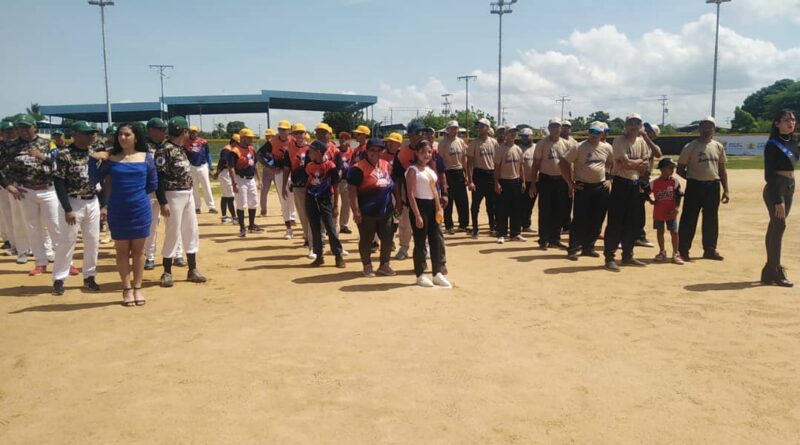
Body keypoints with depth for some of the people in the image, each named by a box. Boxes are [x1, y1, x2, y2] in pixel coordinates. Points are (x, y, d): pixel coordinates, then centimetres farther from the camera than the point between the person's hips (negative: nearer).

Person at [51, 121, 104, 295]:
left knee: (93, 242, 8)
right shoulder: (64, 154, -10)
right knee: (67, 242, -1)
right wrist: (68, 209, -17)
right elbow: (59, 183, -12)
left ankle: (89, 276, 21)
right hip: (72, 203, -5)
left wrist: (103, 205, 8)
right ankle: (59, 279, 10)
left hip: (93, 203, 5)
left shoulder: (95, 153, 7)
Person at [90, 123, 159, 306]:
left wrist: (136, 192, 3)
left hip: (140, 209, 0)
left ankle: (137, 288, 18)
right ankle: (127, 289, 14)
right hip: (117, 210, 0)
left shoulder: (146, 157, 1)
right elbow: (94, 179, 0)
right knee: (122, 250, 6)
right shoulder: (110, 158, 1)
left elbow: (153, 184, 6)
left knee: (138, 249, 8)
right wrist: (94, 160, -11)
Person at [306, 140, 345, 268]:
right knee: (315, 230, 8)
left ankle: (339, 256, 3)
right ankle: (319, 256, 17)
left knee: (331, 229, -4)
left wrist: (335, 206, -6)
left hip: (325, 200, -5)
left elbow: (335, 187, -6)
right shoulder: (309, 166, 3)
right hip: (311, 200, 5)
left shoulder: (330, 166, -11)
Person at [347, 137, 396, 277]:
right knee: (366, 240, 6)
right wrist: (356, 211, -20)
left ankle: (384, 265, 28)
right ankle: (367, 266, 23)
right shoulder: (359, 168, -13)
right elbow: (352, 191, -16)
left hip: (385, 211, 6)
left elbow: (392, 186, 19)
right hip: (366, 213, -6)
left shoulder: (387, 165, 7)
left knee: (387, 239, 12)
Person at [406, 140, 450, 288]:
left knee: (437, 240, 9)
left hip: (432, 206, 8)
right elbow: (411, 194, -15)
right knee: (420, 242, 0)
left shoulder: (430, 169, 13)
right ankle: (420, 275, 11)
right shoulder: (413, 170, -10)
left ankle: (437, 273, 18)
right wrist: (417, 215, -20)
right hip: (420, 206, -8)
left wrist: (439, 208, 9)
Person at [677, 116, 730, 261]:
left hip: (713, 186, 5)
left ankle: (710, 249, 22)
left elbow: (722, 170, 12)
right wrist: (693, 179, -8)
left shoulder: (718, 147, 8)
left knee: (711, 220, 11)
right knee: (689, 219, -2)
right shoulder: (690, 147, -5)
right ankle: (683, 250, 5)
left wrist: (726, 190, 8)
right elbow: (680, 169, -1)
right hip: (695, 186, -5)